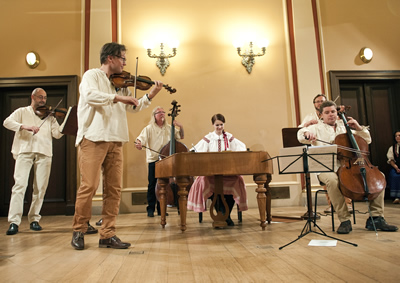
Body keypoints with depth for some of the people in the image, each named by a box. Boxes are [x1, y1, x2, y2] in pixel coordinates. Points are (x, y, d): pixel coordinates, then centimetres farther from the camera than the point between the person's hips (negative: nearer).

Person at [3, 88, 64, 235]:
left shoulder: (49, 116, 20)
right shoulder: (22, 112, 16)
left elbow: (57, 134, 8)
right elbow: (7, 122, -2)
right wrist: (24, 126, -20)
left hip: (44, 152, 2)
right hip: (24, 151, -2)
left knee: (40, 187, 0)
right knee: (20, 184, -12)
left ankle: (34, 219, 12)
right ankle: (14, 222, -10)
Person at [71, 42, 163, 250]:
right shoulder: (92, 75, 3)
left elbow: (134, 107, 20)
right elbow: (90, 95, -19)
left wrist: (151, 95, 10)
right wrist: (117, 97, -25)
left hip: (114, 141, 6)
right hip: (93, 138, -6)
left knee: (114, 188, 2)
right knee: (89, 186, -9)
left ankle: (107, 235, 9)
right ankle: (78, 231, 10)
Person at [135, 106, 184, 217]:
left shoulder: (169, 128, 13)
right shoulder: (149, 128, 1)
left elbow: (181, 136, 16)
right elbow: (141, 138, -10)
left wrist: (181, 127, -1)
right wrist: (138, 143, -33)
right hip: (153, 159, -3)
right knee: (152, 184, -5)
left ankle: (161, 209, 17)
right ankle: (151, 209, 7)